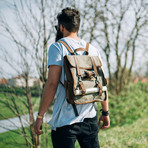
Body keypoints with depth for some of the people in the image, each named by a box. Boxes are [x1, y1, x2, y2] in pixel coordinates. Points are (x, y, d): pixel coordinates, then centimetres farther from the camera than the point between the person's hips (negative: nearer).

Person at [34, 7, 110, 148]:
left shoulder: (57, 47, -6)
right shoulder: (92, 49, 9)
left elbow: (52, 84, -14)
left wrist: (40, 115, -10)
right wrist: (105, 112, 18)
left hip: (65, 120, -5)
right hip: (90, 118, 5)